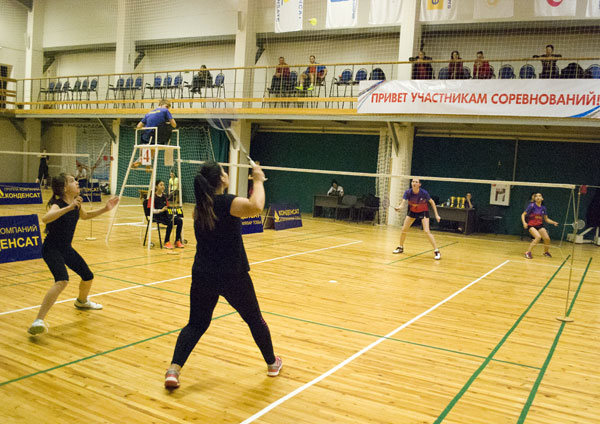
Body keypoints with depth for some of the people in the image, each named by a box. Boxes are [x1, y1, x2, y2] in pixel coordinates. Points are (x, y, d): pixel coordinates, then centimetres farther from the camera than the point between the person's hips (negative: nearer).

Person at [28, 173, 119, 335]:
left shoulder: (76, 203, 0)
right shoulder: (57, 204, -23)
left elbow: (85, 215, 23)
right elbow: (45, 218, -46)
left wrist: (105, 208, 12)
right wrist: (68, 207, -51)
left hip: (66, 249, 8)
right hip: (51, 249, -8)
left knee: (88, 276, 17)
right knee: (62, 281, -30)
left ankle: (82, 302, 49)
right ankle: (38, 321, -29)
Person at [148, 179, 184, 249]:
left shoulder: (164, 196, 13)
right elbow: (152, 210, -12)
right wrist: (161, 210, -26)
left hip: (165, 215, 6)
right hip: (157, 216, -6)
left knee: (179, 220, -18)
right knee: (170, 222, -33)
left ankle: (177, 241, -10)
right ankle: (167, 242, -20)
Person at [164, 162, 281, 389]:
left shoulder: (199, 208, 3)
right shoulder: (228, 202, -17)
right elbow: (256, 206, -36)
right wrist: (258, 181, -23)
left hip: (202, 275, 5)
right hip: (233, 276, -4)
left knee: (196, 324, 14)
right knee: (254, 319, 16)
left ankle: (174, 369, -3)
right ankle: (272, 363, 33)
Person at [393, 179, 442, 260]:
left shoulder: (424, 193, -27)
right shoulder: (408, 192, -22)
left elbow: (432, 202, -12)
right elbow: (403, 203, -32)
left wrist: (436, 215, -14)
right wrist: (398, 207, -55)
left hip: (423, 211, -3)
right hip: (412, 211, 4)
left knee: (427, 231, -18)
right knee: (404, 229, 4)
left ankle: (436, 251, -10)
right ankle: (401, 247, 28)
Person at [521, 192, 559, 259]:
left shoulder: (543, 208, 3)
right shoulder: (532, 206, -11)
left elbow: (546, 219, 13)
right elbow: (523, 215, -10)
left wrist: (553, 222, -2)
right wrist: (524, 222, -25)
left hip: (540, 226, 5)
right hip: (531, 225, -5)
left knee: (547, 238, -7)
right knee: (538, 237, -29)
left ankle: (546, 252, 24)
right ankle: (528, 252, -21)